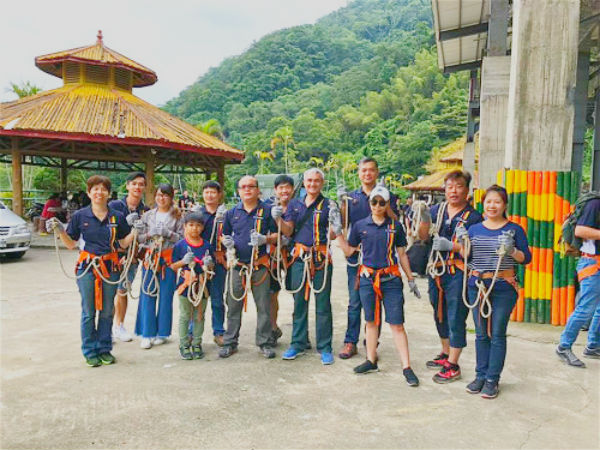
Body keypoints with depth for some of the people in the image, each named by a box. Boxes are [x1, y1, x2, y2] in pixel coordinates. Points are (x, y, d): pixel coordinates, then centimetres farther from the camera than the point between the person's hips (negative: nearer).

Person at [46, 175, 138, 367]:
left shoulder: (117, 216, 4)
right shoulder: (80, 216, 1)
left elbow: (124, 243, 7)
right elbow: (71, 244, 5)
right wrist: (59, 229, -10)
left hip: (110, 267, 1)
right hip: (87, 266, -1)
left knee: (107, 311, 10)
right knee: (89, 312, 5)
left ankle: (105, 349, 23)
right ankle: (90, 351, 18)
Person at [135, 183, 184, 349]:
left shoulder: (177, 216, 3)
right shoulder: (148, 215, 10)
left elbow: (182, 238, -2)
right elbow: (139, 237, 9)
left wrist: (168, 233, -15)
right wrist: (150, 234, -9)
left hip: (169, 259, -2)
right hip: (150, 257, 2)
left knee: (166, 296, 2)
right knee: (148, 295, 0)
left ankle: (162, 332, 15)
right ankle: (147, 333, 8)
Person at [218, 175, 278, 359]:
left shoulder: (267, 211, 2)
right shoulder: (232, 212, 10)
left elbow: (277, 235, 3)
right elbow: (224, 235, 18)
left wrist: (265, 239, -16)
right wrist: (227, 241, -4)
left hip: (259, 266, -2)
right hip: (236, 265, 2)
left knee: (263, 306, 4)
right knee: (233, 306, 9)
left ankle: (265, 343, 16)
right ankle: (230, 342, 21)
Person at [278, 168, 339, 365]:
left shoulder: (328, 205, 2)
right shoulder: (295, 204, 12)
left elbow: (336, 233, -1)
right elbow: (288, 231, 7)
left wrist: (336, 227, -22)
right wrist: (278, 219, -11)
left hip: (322, 258, -3)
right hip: (300, 257, 3)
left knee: (323, 304, 2)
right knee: (299, 302, 10)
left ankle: (324, 347, 12)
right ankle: (298, 343, 23)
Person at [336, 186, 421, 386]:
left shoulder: (395, 226, 3)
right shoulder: (360, 225, 5)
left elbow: (402, 254, 9)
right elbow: (348, 251, 10)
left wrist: (411, 279, 10)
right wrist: (338, 232, 1)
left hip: (391, 279, -1)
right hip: (368, 278, 2)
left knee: (397, 324, -2)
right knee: (371, 321, 13)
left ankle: (406, 367, 5)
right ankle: (371, 361, 26)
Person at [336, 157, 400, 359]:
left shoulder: (388, 196, 6)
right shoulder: (351, 197, 10)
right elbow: (344, 226, 5)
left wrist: (385, 204, -17)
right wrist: (343, 203, -7)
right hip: (356, 256, 1)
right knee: (354, 302, 5)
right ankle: (350, 342, 14)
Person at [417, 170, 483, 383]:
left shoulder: (473, 217, -7)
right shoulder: (437, 210, 9)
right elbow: (422, 236, 6)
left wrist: (451, 246, -25)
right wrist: (425, 219, -12)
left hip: (458, 274, -6)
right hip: (436, 271, 6)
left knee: (456, 319, 0)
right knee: (440, 315, 19)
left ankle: (453, 365, 12)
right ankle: (445, 354, 37)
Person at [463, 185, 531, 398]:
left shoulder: (514, 229, 0)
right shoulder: (474, 229, 8)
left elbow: (526, 258, -2)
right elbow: (466, 258, 8)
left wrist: (511, 251, -20)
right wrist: (462, 243, -9)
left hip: (504, 287, -3)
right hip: (477, 285, 3)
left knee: (497, 334, 1)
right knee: (481, 333, 11)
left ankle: (492, 380, 11)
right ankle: (480, 375, 22)